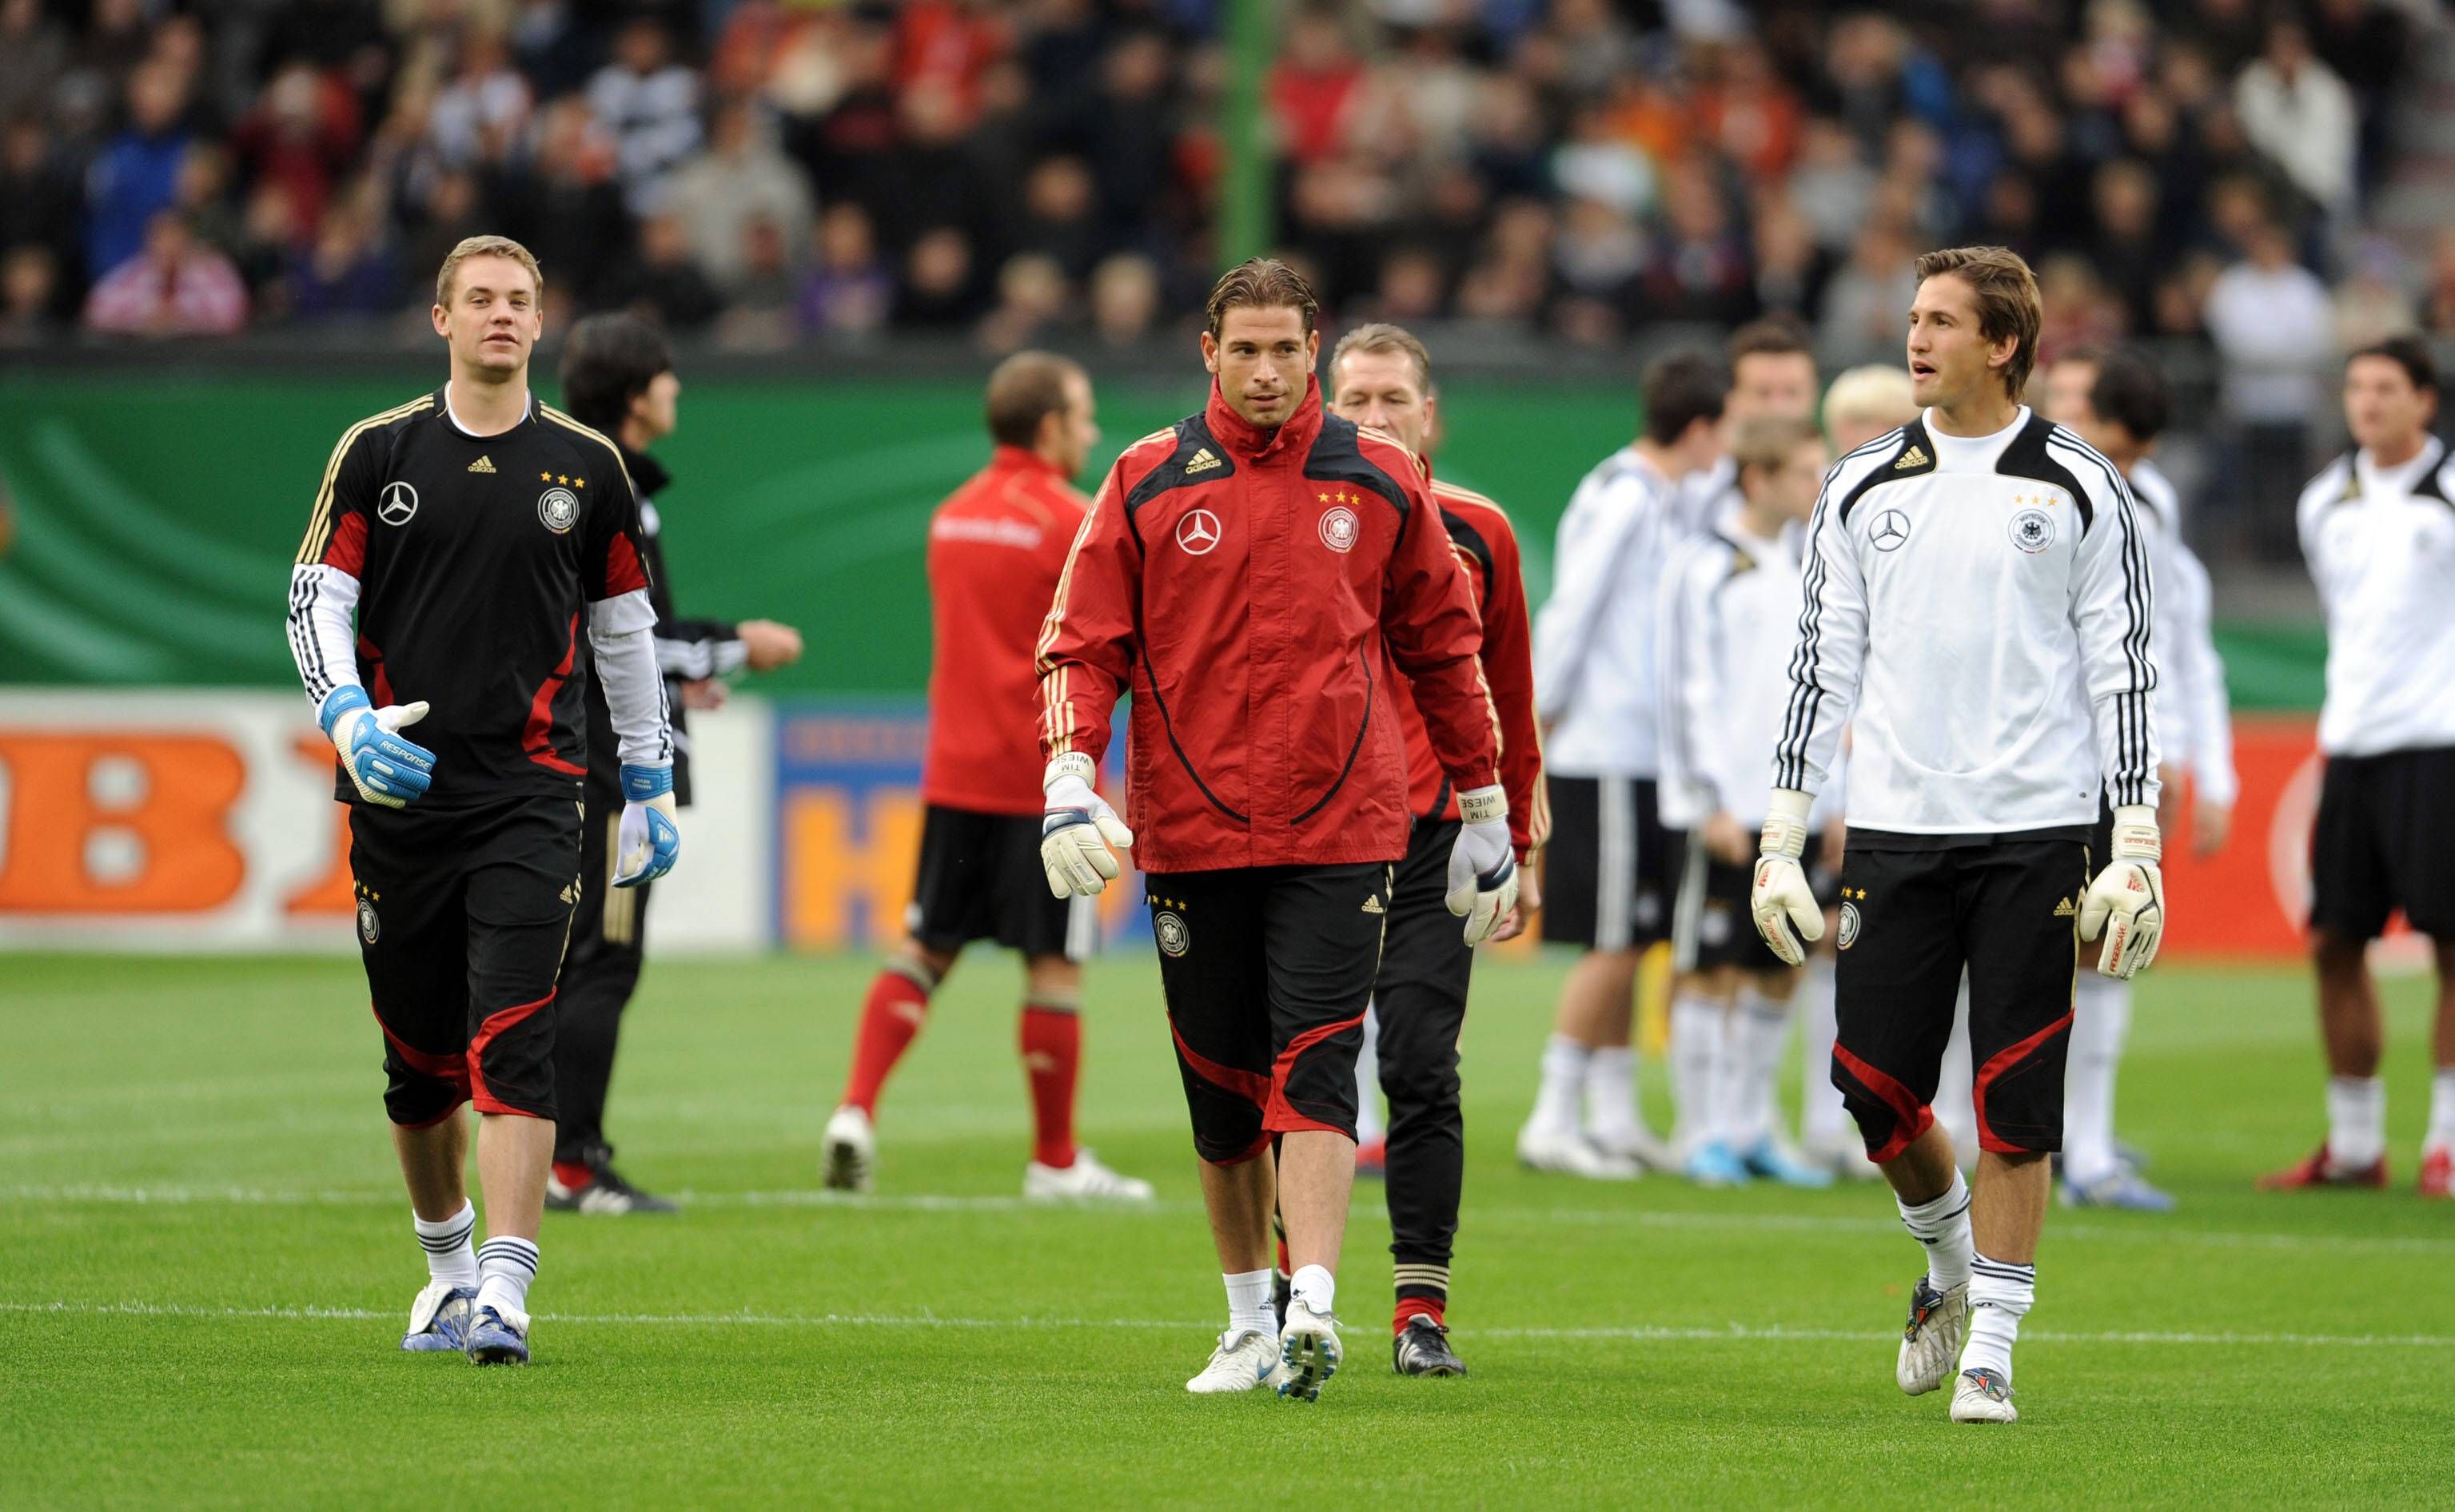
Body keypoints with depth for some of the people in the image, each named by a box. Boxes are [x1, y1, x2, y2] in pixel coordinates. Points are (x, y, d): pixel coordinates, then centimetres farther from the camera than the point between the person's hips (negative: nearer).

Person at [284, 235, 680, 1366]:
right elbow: (316, 597, 3)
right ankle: (446, 1264, 30)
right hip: (398, 790, 1)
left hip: (529, 795, -1)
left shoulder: (585, 467, 7)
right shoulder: (379, 453, 5)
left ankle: (504, 1293, -21)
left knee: (512, 1046, -15)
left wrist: (650, 785, 17)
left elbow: (624, 626, 15)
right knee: (418, 1054, 9)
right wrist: (349, 721, -15)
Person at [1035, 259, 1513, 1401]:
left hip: (1342, 826, -1)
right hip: (1190, 828, 1)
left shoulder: (1379, 482, 6)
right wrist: (1069, 782, -11)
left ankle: (1314, 1309, -22)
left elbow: (1445, 648, 14)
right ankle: (1249, 1320, 21)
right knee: (1221, 1088, 8)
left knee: (1314, 1069, -14)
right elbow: (1081, 642, 4)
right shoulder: (1148, 483, 4)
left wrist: (1484, 814, 15)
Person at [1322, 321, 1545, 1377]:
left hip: (1432, 843, 0)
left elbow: (1507, 703, 14)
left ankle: (1422, 1310, -1)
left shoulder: (1477, 536, 7)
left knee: (1422, 1077, -5)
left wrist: (1516, 846, 13)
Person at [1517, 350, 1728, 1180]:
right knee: (1611, 945, -7)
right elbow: (1566, 613, -14)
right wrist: (1541, 717, -9)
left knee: (1625, 946, 11)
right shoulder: (1624, 500, -13)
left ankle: (1615, 1117, 15)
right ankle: (1553, 1120, -4)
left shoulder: (1661, 502, 16)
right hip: (1606, 760, -9)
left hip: (1638, 759, 9)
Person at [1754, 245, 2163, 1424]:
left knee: (2014, 1105, -3)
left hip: (2033, 832, -3)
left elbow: (2122, 672, 2)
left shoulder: (2080, 489, 2)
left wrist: (2137, 850, -5)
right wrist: (1779, 841, 6)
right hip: (1895, 829, 3)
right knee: (1874, 1084, 1)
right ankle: (1951, 1260, 31)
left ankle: (1990, 1349, 5)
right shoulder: (1862, 489, 9)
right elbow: (1821, 667, 12)